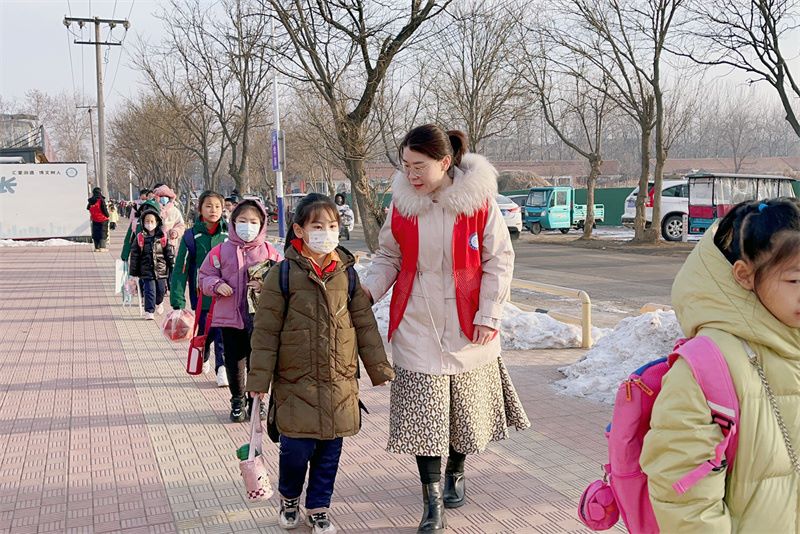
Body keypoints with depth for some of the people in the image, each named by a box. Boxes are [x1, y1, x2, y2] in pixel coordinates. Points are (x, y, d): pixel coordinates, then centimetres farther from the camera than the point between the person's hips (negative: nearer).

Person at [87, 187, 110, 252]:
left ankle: (96, 248, 12)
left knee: (95, 234, 11)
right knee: (103, 234, 0)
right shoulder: (101, 200, -13)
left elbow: (88, 208, 14)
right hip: (102, 220, -5)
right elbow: (104, 209, -12)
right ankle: (102, 247, -7)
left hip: (94, 220, 5)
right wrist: (107, 215, 3)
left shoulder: (90, 201, 3)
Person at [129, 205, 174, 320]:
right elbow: (134, 256, 1)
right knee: (149, 292, -5)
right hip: (146, 271, -2)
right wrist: (133, 273, 1)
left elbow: (169, 254, 3)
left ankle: (159, 303, 45)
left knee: (161, 290, 15)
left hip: (161, 271, 2)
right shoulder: (140, 238, -3)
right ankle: (149, 312, 7)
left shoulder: (163, 238, -2)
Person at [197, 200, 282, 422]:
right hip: (230, 317, 1)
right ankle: (238, 401, 29)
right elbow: (205, 276, 7)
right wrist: (217, 285, -12)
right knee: (234, 362, 11)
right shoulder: (222, 251, 1)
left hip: (259, 318, -1)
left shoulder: (269, 251, 0)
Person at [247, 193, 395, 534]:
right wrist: (259, 378, -5)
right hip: (296, 382, -3)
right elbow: (266, 331, -4)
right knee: (297, 448, 0)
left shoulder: (347, 273, 4)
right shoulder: (283, 275, -6)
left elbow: (365, 324, 8)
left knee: (330, 448, 10)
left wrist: (379, 368, 7)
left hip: (340, 382, 3)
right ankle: (289, 499, 31)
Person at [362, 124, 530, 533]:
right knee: (422, 414, -2)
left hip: (467, 327, 0)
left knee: (466, 408, 15)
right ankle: (432, 501, 10)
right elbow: (389, 258, 6)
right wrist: (368, 289, -12)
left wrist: (488, 316, -9)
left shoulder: (478, 200, -11)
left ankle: (455, 471, 42)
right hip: (418, 327, 1)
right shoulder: (401, 204, -3)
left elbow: (499, 261, -5)